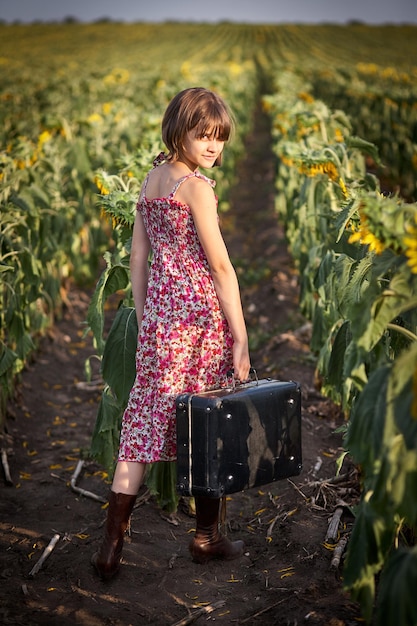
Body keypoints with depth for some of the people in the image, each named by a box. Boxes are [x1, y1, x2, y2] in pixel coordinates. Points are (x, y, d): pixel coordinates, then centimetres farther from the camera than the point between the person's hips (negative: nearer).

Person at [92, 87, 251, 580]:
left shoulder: (151, 180, 12)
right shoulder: (195, 185, -11)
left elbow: (138, 258, 13)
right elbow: (220, 265, -14)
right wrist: (240, 336, -12)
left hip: (158, 313, 7)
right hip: (198, 313, -7)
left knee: (144, 425, 7)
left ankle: (111, 543, 6)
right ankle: (207, 537, 20)